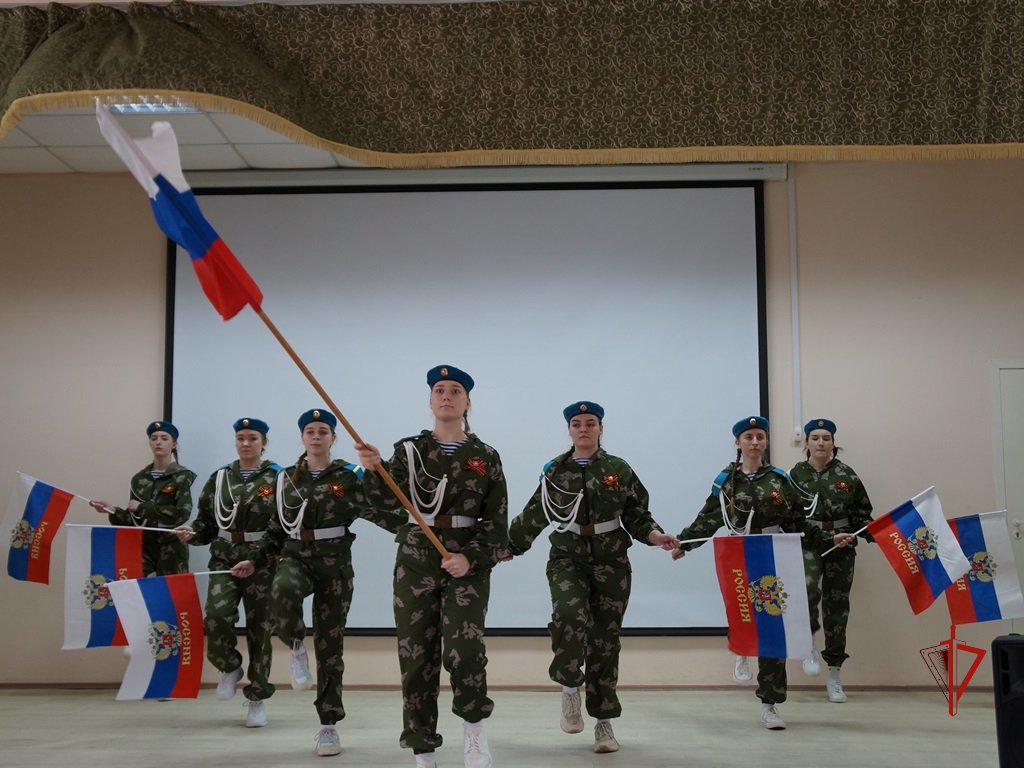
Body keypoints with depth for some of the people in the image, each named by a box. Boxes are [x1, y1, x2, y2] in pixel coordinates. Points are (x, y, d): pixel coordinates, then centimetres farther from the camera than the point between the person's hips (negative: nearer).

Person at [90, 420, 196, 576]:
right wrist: (112, 510, -6)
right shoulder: (139, 478, 11)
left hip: (171, 549, -3)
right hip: (143, 547, 3)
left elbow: (182, 513, -15)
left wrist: (142, 507, -12)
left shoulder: (182, 476, -1)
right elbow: (133, 519, 13)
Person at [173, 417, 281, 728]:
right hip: (224, 560, 2)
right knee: (216, 615, -21)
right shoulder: (219, 478, 9)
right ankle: (230, 668, 10)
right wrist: (191, 534, -8)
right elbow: (207, 522, 12)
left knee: (259, 628, 4)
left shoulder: (278, 478, -1)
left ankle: (257, 700, 20)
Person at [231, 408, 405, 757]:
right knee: (282, 591, -36)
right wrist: (255, 561, 8)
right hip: (296, 557, 2)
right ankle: (297, 647, -7)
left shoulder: (349, 476, -2)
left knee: (330, 644, 2)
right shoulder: (286, 479, 9)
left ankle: (329, 725, 13)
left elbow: (380, 512, -11)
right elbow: (277, 530, 16)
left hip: (335, 562, -2)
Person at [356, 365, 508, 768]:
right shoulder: (408, 449, 5)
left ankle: (473, 727, 6)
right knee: (416, 656, 3)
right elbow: (388, 499, -9)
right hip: (416, 559, 1)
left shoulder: (486, 456, 4)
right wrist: (374, 470, -28)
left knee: (465, 649, -18)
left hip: (468, 561, -1)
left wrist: (472, 557, -13)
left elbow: (496, 520, 1)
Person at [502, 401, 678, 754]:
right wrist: (508, 546, 10)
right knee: (569, 615, -29)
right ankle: (570, 686, -5)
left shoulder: (619, 469, 4)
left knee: (605, 638, 4)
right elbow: (533, 516, 10)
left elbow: (636, 516, 5)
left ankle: (604, 721, 16)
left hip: (611, 561, 0)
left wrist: (656, 536, -12)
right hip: (567, 558, 0)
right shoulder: (555, 471, 5)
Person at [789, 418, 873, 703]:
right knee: (808, 589, -29)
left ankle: (834, 676, 18)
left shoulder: (846, 475, 3)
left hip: (841, 548, 1)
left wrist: (876, 536, -10)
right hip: (807, 546, -1)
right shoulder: (796, 474, 3)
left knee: (837, 605, 7)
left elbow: (861, 514, 5)